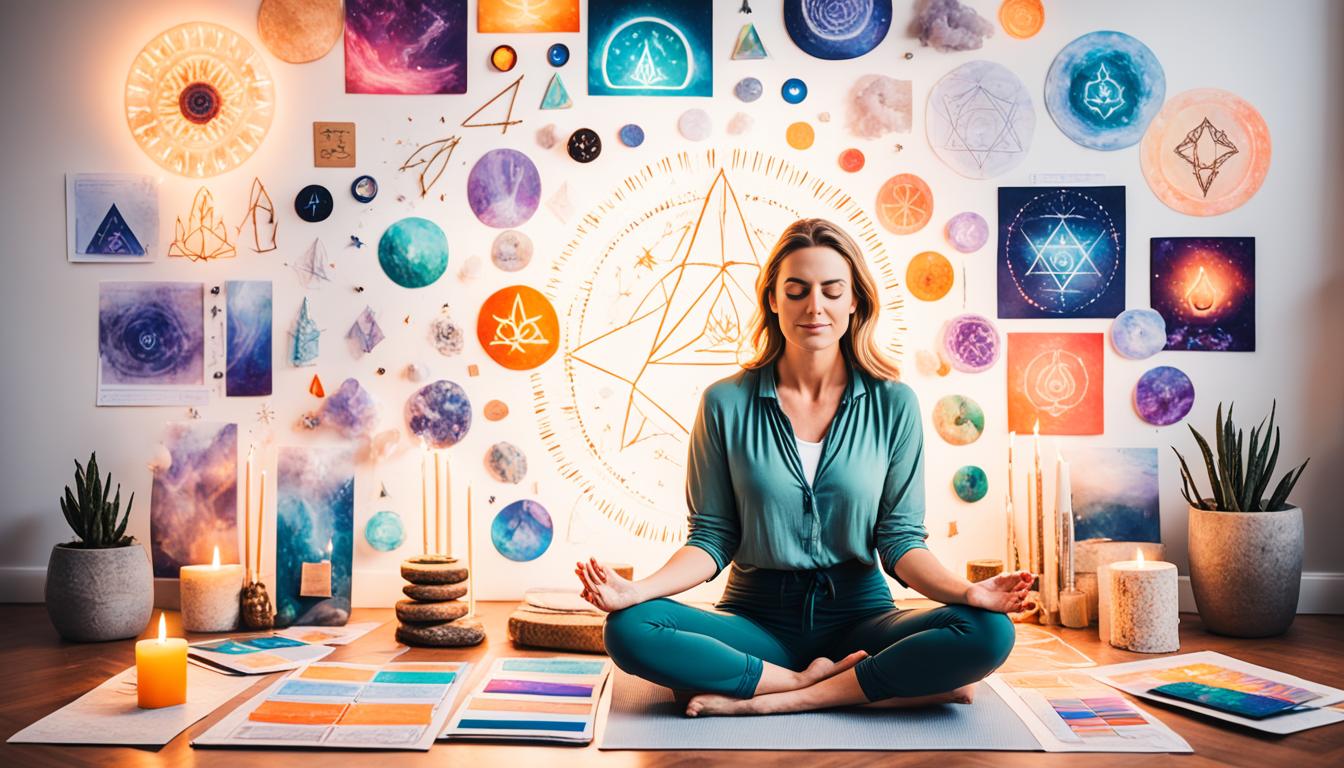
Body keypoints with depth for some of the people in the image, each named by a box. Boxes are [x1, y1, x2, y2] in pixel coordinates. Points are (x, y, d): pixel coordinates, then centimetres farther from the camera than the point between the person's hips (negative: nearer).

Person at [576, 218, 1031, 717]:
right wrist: (638, 589, -18)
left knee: (988, 632, -27)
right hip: (758, 618, 0)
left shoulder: (892, 404, 0)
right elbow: (713, 538, 0)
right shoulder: (727, 403, -1)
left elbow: (900, 538, 0)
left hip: (859, 616, 1)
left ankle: (770, 701, -21)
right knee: (628, 630, -27)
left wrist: (967, 591, -20)